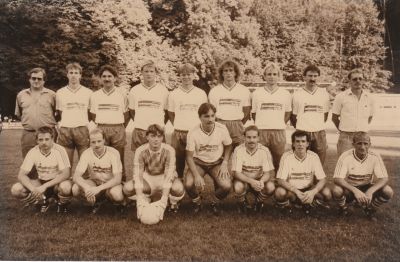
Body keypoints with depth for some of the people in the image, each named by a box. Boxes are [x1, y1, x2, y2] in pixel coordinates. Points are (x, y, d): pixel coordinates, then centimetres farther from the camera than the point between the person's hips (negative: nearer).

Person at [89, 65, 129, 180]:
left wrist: (120, 128, 5)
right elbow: (92, 115, 15)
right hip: (101, 130, 1)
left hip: (118, 130, -1)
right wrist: (101, 126, 8)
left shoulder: (122, 95, 6)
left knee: (119, 160, -1)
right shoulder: (95, 96, 9)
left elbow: (126, 115, 10)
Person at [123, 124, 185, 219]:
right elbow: (137, 176, -27)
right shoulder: (140, 151, -21)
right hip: (148, 177, 2)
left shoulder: (169, 150, -25)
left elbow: (168, 176, -32)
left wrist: (162, 203, -42)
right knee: (127, 188, -26)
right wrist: (140, 202, -38)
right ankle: (147, 198, 7)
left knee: (178, 188, -35)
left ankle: (173, 203, 3)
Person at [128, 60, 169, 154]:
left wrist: (160, 125, 3)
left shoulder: (163, 90, 2)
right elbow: (131, 111, 15)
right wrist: (139, 124, 10)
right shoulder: (134, 90, 5)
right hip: (139, 132, 1)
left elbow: (167, 112, 8)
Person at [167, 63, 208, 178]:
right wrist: (178, 126, 5)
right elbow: (171, 114, 14)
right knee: (179, 162, 4)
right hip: (179, 134, 1)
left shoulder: (201, 93, 5)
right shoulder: (174, 94, 6)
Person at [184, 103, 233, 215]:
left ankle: (215, 202, 12)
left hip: (217, 162, 1)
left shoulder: (222, 129, -14)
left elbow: (228, 146, 4)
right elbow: (189, 156, -13)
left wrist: (224, 164, -10)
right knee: (188, 184, -29)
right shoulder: (193, 132, -18)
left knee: (226, 186, -25)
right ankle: (196, 201, 9)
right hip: (198, 162, -1)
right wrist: (197, 176, -26)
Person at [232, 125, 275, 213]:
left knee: (271, 187, -27)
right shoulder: (238, 150, -17)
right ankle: (242, 203, 3)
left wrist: (261, 181, -37)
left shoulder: (264, 151, -12)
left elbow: (268, 172, -13)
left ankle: (259, 202, 7)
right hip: (244, 180, -1)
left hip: (259, 180, 2)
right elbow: (236, 173, -20)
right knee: (238, 186, -34)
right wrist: (251, 181, -37)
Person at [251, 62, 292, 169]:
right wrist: (260, 125, 5)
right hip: (261, 131, 0)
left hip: (279, 132, 1)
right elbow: (253, 113, 12)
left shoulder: (286, 94, 7)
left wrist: (280, 125, 8)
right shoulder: (257, 93, 5)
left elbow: (288, 112, 17)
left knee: (278, 162, 3)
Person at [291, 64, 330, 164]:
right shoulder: (297, 95, 2)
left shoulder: (324, 94, 8)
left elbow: (325, 113, 17)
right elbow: (293, 116, 8)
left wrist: (319, 126, 12)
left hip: (319, 134, 2)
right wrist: (299, 128, 6)